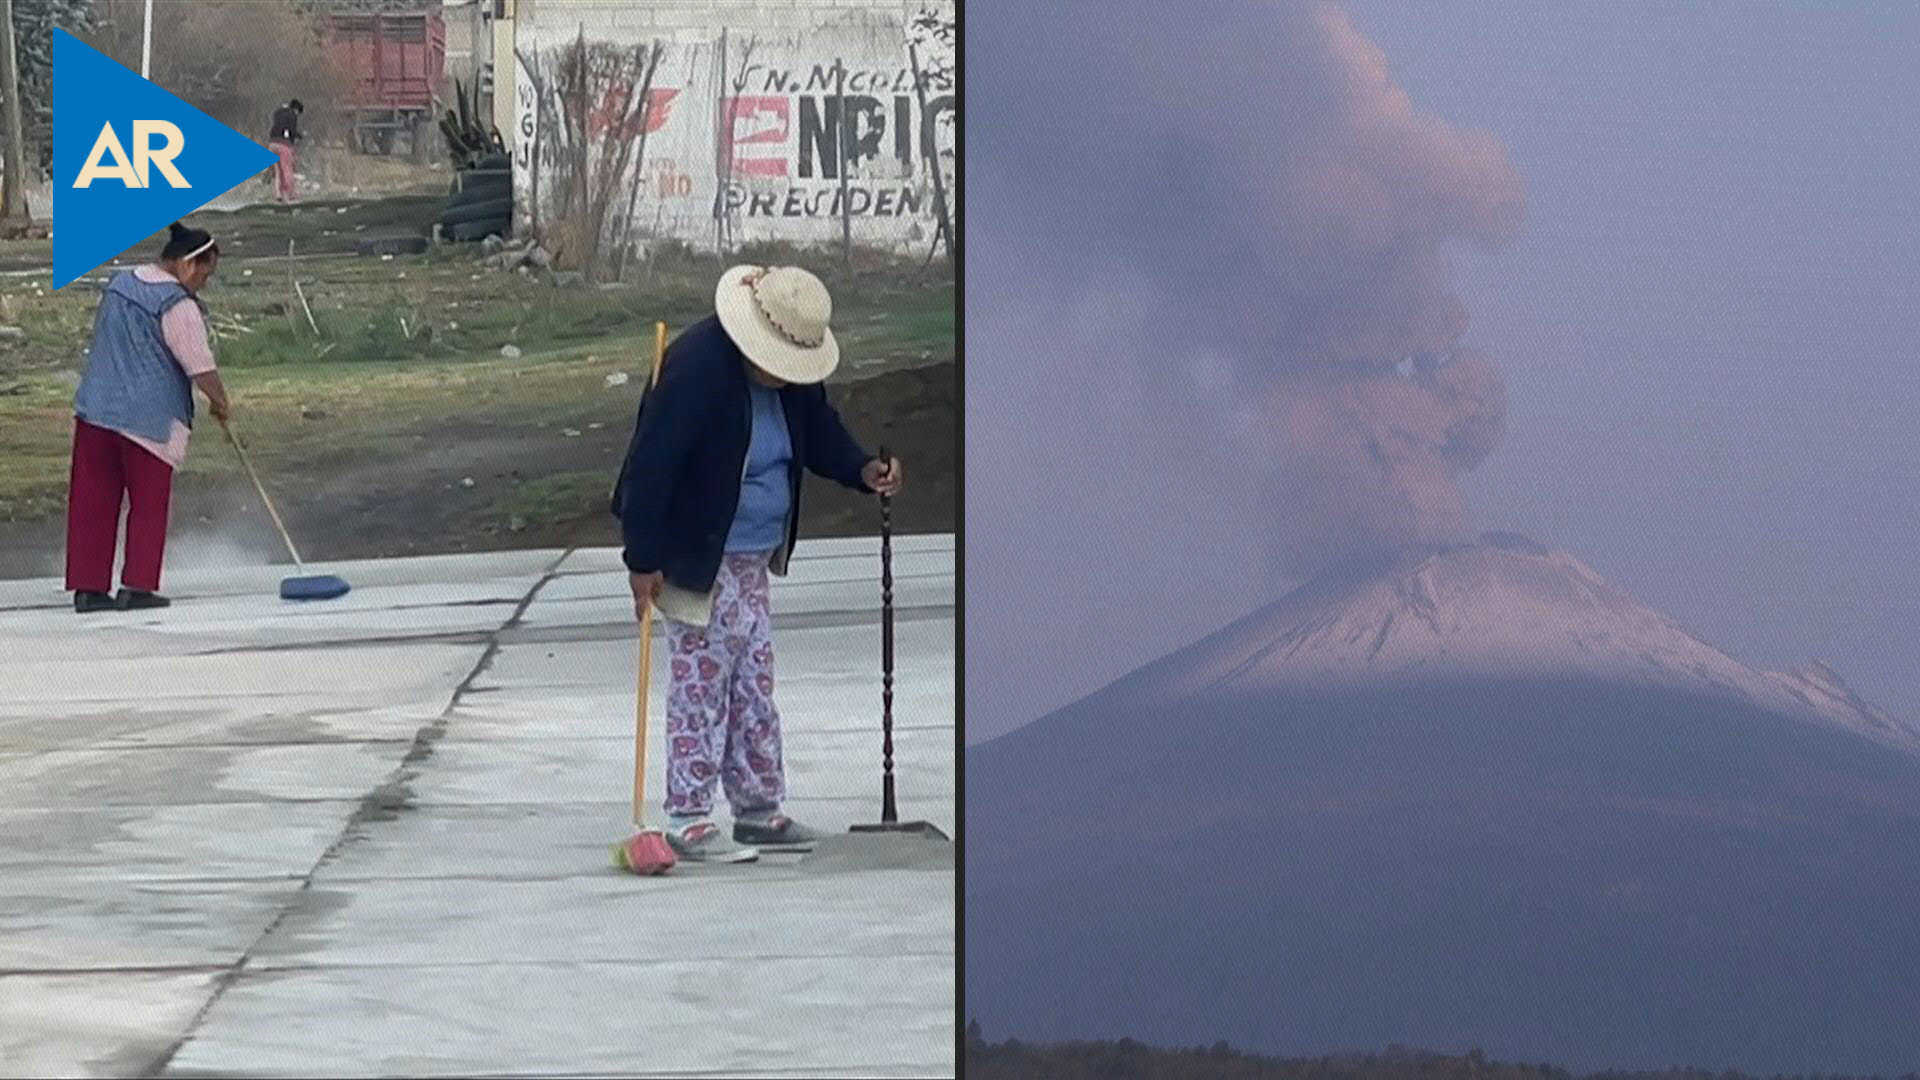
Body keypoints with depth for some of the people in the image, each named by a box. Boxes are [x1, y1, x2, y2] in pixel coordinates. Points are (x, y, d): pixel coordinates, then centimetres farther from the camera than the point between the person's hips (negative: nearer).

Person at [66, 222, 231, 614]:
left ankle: (87, 587, 9)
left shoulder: (120, 283, 11)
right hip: (148, 420, -7)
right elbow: (201, 368, -13)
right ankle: (137, 586, 5)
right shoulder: (178, 306, -14)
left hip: (95, 410, 7)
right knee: (148, 504, 6)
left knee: (92, 502, 8)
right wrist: (220, 402, 4)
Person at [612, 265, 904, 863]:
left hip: (753, 555, 8)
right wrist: (644, 560, -22)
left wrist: (863, 470, -4)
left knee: (754, 684, 13)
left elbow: (818, 431, 16)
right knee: (701, 683, -6)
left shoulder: (792, 372, 0)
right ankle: (688, 821, -1)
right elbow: (652, 464, -24)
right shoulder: (697, 367, -25)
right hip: (698, 560, -8)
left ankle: (759, 809, 21)